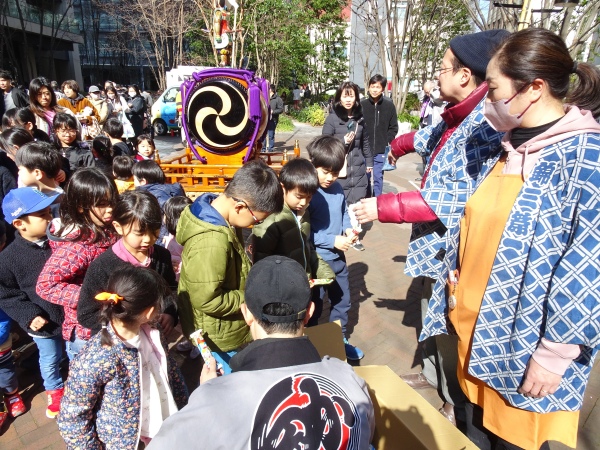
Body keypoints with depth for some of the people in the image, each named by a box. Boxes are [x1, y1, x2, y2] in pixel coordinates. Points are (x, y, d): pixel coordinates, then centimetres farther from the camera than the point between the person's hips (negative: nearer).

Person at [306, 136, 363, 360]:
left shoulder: (338, 189, -1)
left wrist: (349, 229, -7)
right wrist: (333, 241, -24)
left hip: (337, 257, 7)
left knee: (342, 301, 20)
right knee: (314, 306, 12)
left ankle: (340, 340, 41)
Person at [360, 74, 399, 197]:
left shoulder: (389, 105, 1)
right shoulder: (362, 104, 0)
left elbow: (393, 127, 6)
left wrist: (387, 142, -5)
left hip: (381, 151, 0)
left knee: (378, 178, 6)